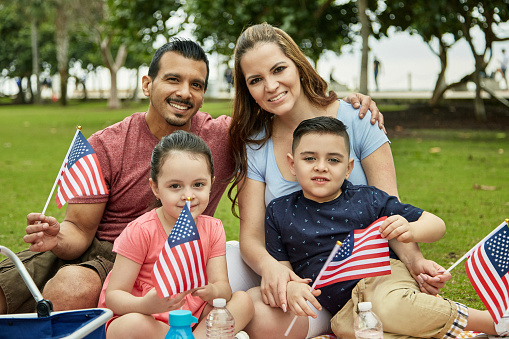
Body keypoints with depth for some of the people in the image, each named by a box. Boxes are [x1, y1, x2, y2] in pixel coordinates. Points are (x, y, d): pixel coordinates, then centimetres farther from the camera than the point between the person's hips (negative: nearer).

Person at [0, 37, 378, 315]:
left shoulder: (223, 137, -6)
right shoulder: (104, 147, -7)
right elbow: (80, 230, -6)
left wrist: (344, 101, -17)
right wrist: (59, 238, -31)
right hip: (90, 249, 2)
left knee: (73, 290, -32)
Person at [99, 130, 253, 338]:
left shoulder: (212, 228, -1)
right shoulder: (140, 231, -15)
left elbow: (223, 288, -7)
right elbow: (113, 296, -16)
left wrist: (211, 291, -33)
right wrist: (147, 305, -39)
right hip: (147, 319, -4)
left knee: (243, 301, -10)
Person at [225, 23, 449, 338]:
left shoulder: (355, 119, -7)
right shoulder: (253, 145, 0)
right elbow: (251, 234, -7)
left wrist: (413, 259, -28)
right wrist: (269, 265, -31)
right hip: (290, 270, 3)